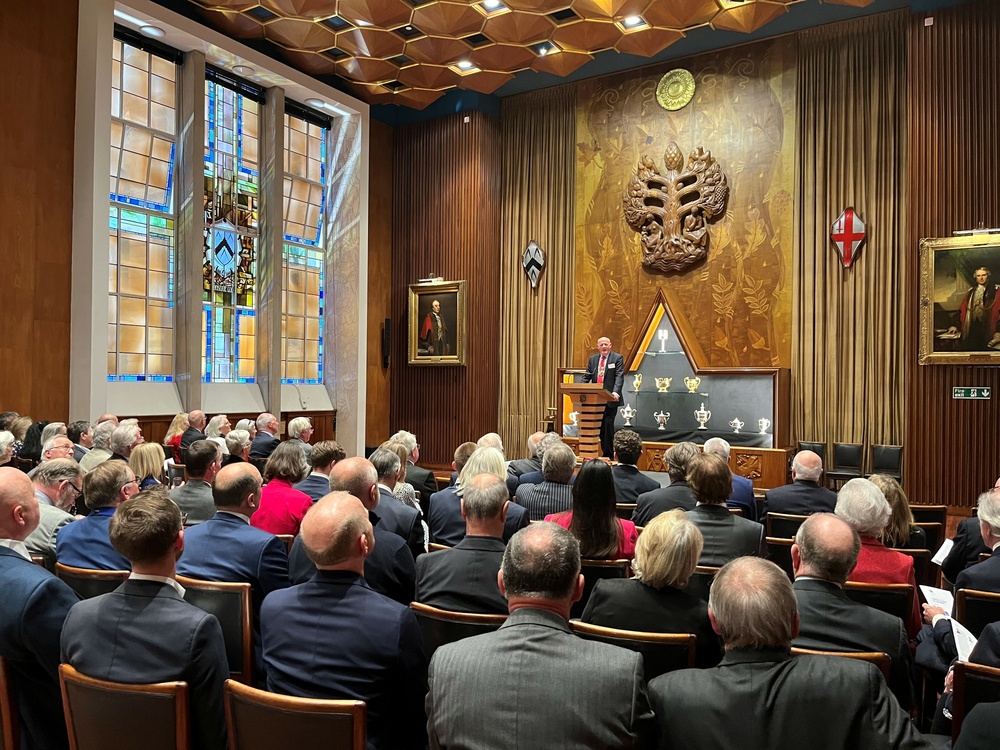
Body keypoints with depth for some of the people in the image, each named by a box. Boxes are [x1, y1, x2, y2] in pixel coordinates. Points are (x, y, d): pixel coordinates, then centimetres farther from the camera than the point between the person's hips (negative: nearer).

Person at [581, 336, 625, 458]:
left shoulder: (617, 358, -1)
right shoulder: (592, 359, 14)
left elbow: (619, 377, -11)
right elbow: (587, 376, 10)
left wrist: (615, 392, -27)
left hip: (610, 399, -5)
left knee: (608, 425, -5)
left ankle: (609, 454, 3)